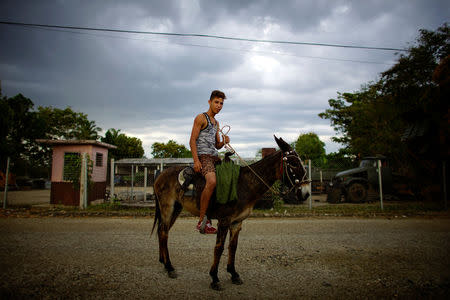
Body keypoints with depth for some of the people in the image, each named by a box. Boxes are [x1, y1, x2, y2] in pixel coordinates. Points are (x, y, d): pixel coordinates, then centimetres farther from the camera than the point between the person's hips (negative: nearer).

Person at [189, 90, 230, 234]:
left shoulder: (216, 123, 24)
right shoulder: (201, 118, -1)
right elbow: (192, 140, -9)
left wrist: (224, 142, 1)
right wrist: (196, 160, -19)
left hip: (215, 156, 9)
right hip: (203, 156, -9)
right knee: (212, 181, -32)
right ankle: (202, 220, -24)